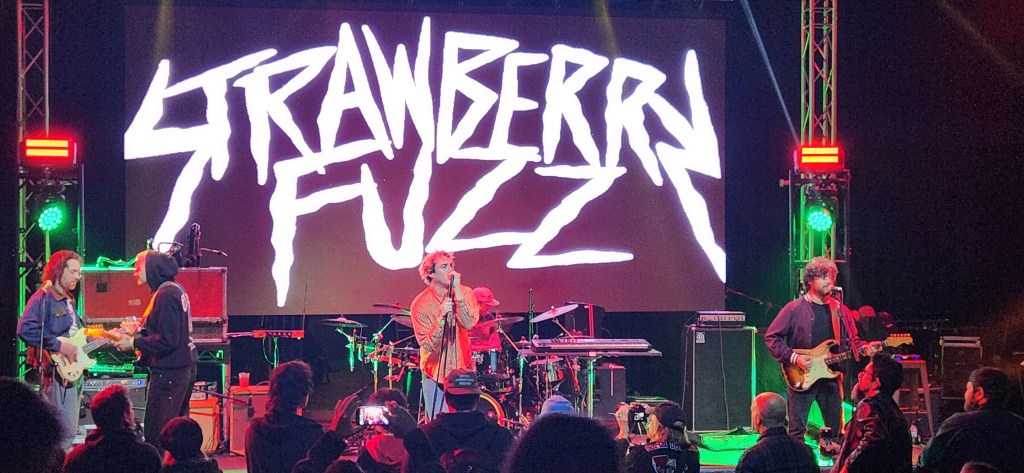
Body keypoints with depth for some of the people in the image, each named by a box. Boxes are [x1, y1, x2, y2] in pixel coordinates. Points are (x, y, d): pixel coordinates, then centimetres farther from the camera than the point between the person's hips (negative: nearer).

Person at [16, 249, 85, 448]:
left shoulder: (68, 301, 20)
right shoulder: (42, 299, -10)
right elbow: (25, 330, -24)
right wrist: (59, 346, -23)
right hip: (56, 373, -10)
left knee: (70, 432, 11)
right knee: (65, 433, -15)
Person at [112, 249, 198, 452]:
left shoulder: (166, 295, -17)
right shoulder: (176, 290, 14)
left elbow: (167, 341, -23)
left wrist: (135, 343, -14)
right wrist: (137, 334, 15)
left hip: (169, 372, -11)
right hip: (184, 368, 11)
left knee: (156, 434, -10)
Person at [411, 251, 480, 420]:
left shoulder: (465, 293, -2)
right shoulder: (421, 304, -11)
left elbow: (469, 323, -20)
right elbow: (427, 345, -16)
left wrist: (457, 291, -23)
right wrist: (441, 317, -30)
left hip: (462, 370, 2)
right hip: (435, 374, -2)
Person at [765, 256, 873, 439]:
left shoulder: (839, 310, 10)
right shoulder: (794, 309, -4)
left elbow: (853, 340, 17)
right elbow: (771, 337, -4)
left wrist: (863, 348, -5)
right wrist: (793, 357, -14)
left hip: (831, 376, 4)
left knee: (836, 430, 7)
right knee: (797, 431, -4)